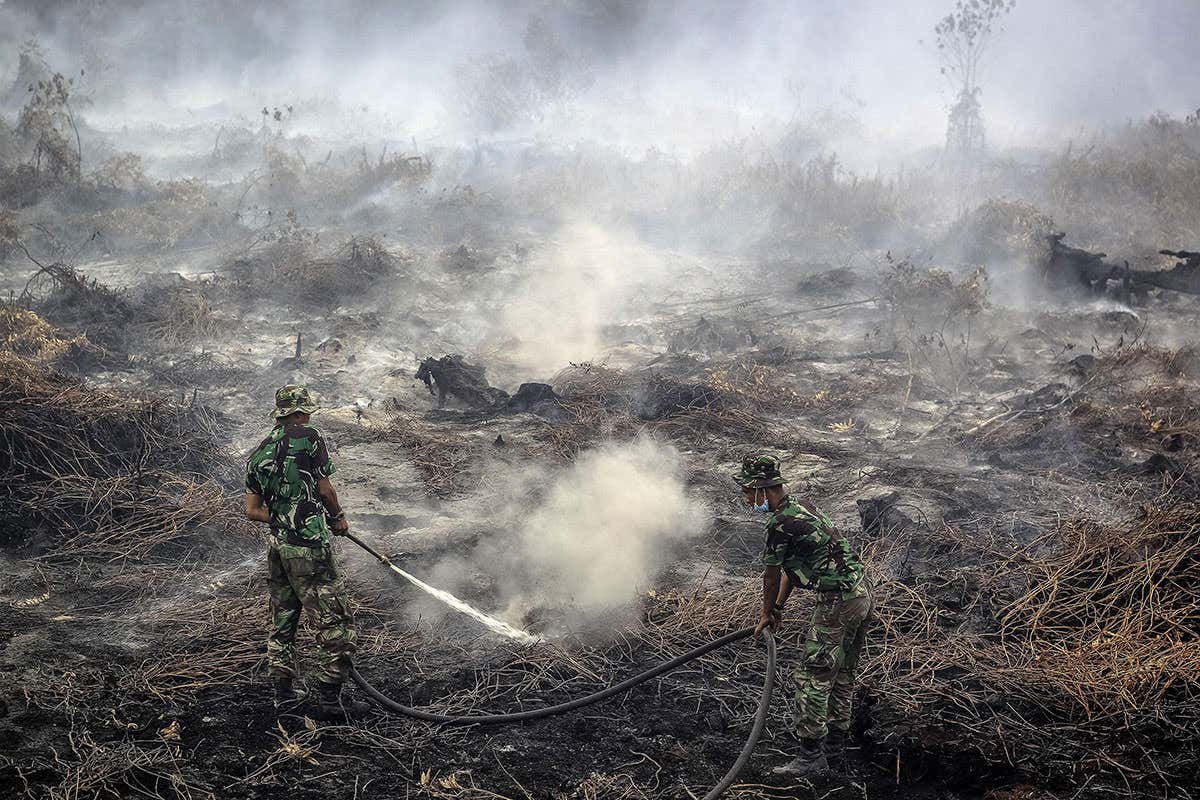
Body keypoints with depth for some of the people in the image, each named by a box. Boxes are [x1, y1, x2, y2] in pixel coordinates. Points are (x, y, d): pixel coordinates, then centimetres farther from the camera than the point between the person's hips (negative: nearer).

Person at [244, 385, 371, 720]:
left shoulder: (257, 455, 12)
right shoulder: (308, 437, -8)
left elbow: (252, 510, 13)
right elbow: (325, 488, -3)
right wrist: (338, 517, 14)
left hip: (277, 547, 8)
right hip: (309, 548, -8)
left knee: (282, 620, 17)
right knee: (335, 620, -3)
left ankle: (284, 692, 24)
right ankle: (330, 699, -5)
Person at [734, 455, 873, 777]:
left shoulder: (780, 524, -18)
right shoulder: (802, 505, 13)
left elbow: (771, 576, -4)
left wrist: (768, 612, 12)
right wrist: (778, 608, 24)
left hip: (838, 602, -10)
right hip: (862, 592, 10)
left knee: (813, 677, -4)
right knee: (842, 675, 18)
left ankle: (811, 756, -2)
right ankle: (834, 747, 28)